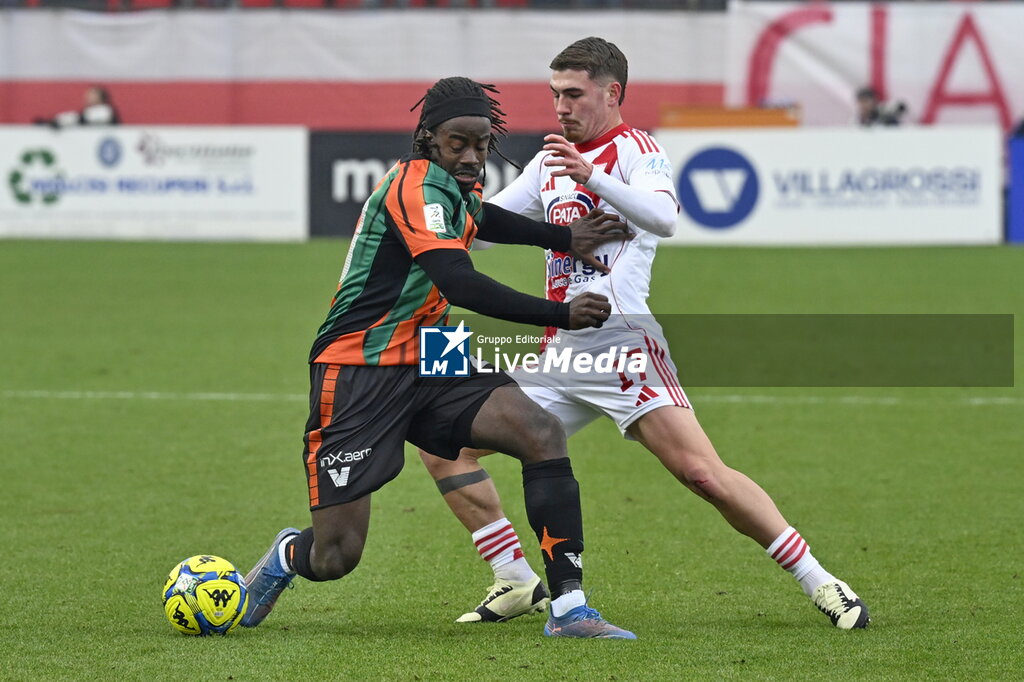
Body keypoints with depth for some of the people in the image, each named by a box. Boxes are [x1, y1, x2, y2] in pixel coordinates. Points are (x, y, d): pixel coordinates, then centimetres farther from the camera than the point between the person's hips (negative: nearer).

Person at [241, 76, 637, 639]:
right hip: (357, 375, -8)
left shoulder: (450, 187, 10)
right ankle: (289, 556, 31)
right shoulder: (417, 186, -18)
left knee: (542, 435, -17)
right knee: (334, 559, -9)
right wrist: (561, 314, -28)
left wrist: (565, 237, 30)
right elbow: (460, 284, -31)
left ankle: (569, 608, -17)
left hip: (427, 366, 8)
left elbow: (479, 218, 38)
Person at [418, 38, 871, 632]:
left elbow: (663, 217, -25)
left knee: (702, 472, -20)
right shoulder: (551, 162, 20)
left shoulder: (635, 149, -3)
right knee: (443, 444, 3)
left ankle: (820, 583, -11)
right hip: (558, 354, 8)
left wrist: (591, 176, -39)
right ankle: (518, 584, 9)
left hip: (621, 346, -8)